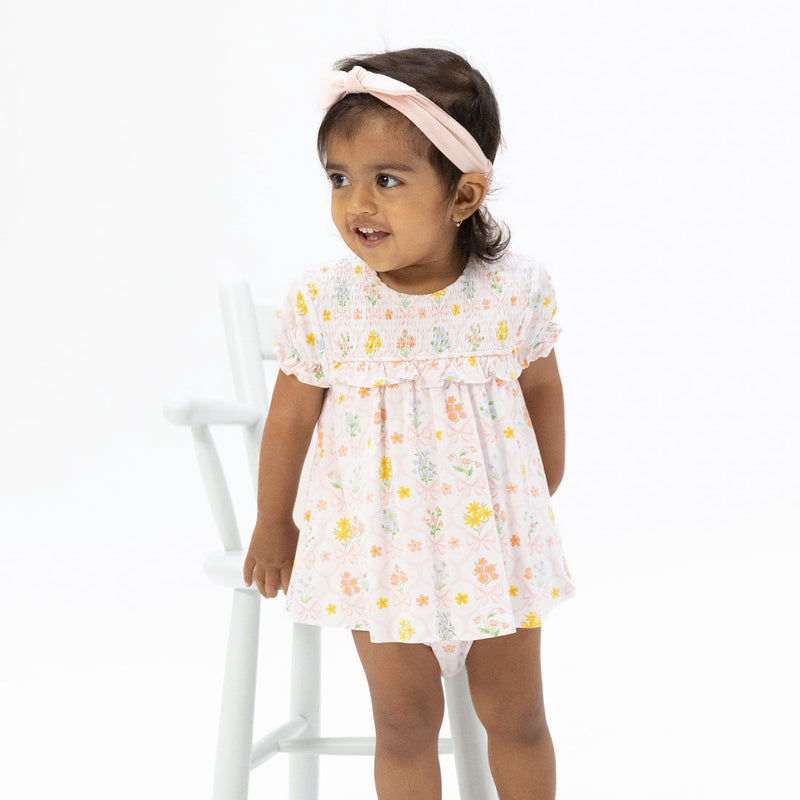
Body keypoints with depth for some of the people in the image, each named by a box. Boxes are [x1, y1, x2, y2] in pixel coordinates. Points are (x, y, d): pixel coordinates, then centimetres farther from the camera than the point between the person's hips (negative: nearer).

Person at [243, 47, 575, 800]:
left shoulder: (518, 290, -13)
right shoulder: (321, 303, -15)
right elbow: (291, 418, 0)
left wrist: (543, 498, 17)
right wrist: (272, 523, 12)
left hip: (496, 538, 1)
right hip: (378, 545, 0)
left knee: (516, 716, 15)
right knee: (404, 725, 12)